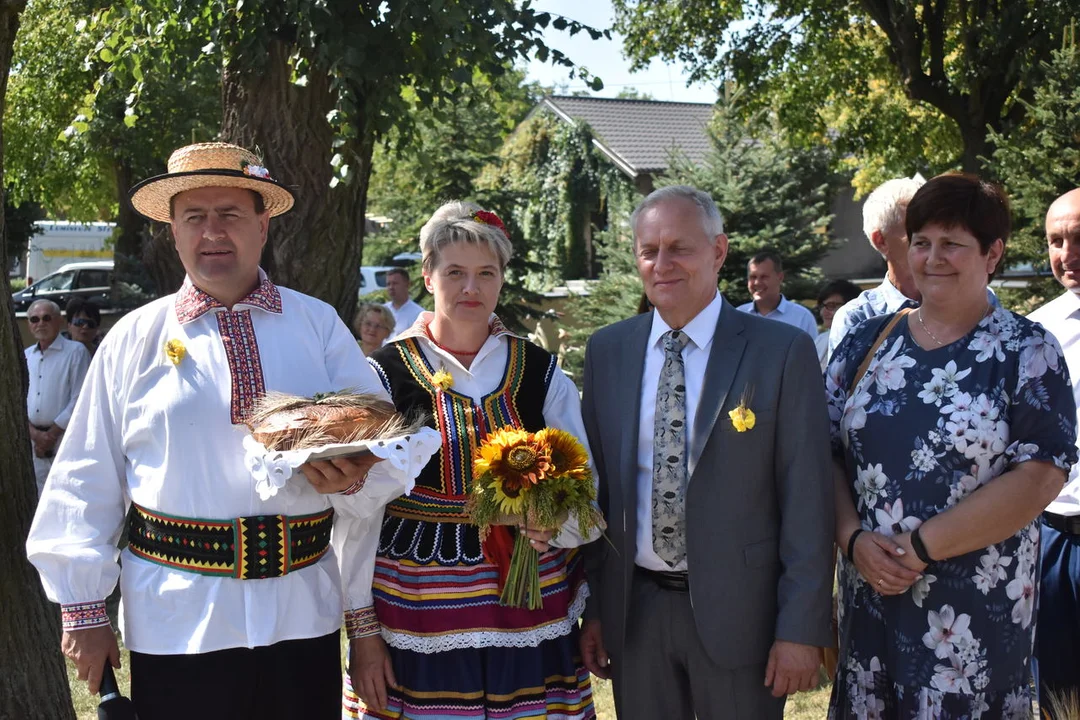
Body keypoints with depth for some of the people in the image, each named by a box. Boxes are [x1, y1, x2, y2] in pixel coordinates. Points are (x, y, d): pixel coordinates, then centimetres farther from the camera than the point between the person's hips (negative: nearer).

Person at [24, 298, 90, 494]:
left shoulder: (75, 351, -4)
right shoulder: (25, 356, 13)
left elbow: (79, 399, -9)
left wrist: (52, 434, -10)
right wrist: (34, 433, -5)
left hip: (65, 439, -5)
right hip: (32, 441, 5)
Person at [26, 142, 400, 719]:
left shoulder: (319, 325, 6)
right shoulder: (136, 338, 3)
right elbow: (86, 482, 4)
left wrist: (352, 477, -18)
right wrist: (84, 610, 0)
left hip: (303, 620, 1)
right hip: (176, 624, -1)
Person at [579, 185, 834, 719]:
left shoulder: (783, 352, -8)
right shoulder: (606, 351, 4)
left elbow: (806, 501, -8)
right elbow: (594, 486, 7)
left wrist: (802, 628, -10)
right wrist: (592, 606, 5)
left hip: (739, 611, -3)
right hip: (634, 610, 3)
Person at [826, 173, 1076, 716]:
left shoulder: (1028, 352, -4)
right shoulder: (865, 344, 7)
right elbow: (827, 454, 6)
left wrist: (921, 546, -15)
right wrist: (854, 539, -11)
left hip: (979, 608, -3)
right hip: (869, 596, 4)